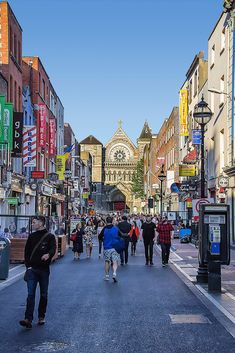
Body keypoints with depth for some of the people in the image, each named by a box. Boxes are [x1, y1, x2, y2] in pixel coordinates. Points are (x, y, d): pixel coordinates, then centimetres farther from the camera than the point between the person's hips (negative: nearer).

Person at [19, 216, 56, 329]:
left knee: (43, 295, 9)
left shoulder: (50, 236, -1)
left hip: (44, 269, -2)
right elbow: (27, 252, 11)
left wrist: (48, 254, -38)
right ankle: (28, 319, -11)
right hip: (32, 269, 2)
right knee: (30, 294, -6)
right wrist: (28, 265, -1)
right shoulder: (31, 236, 9)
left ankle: (41, 317, 23)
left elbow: (53, 248, -15)